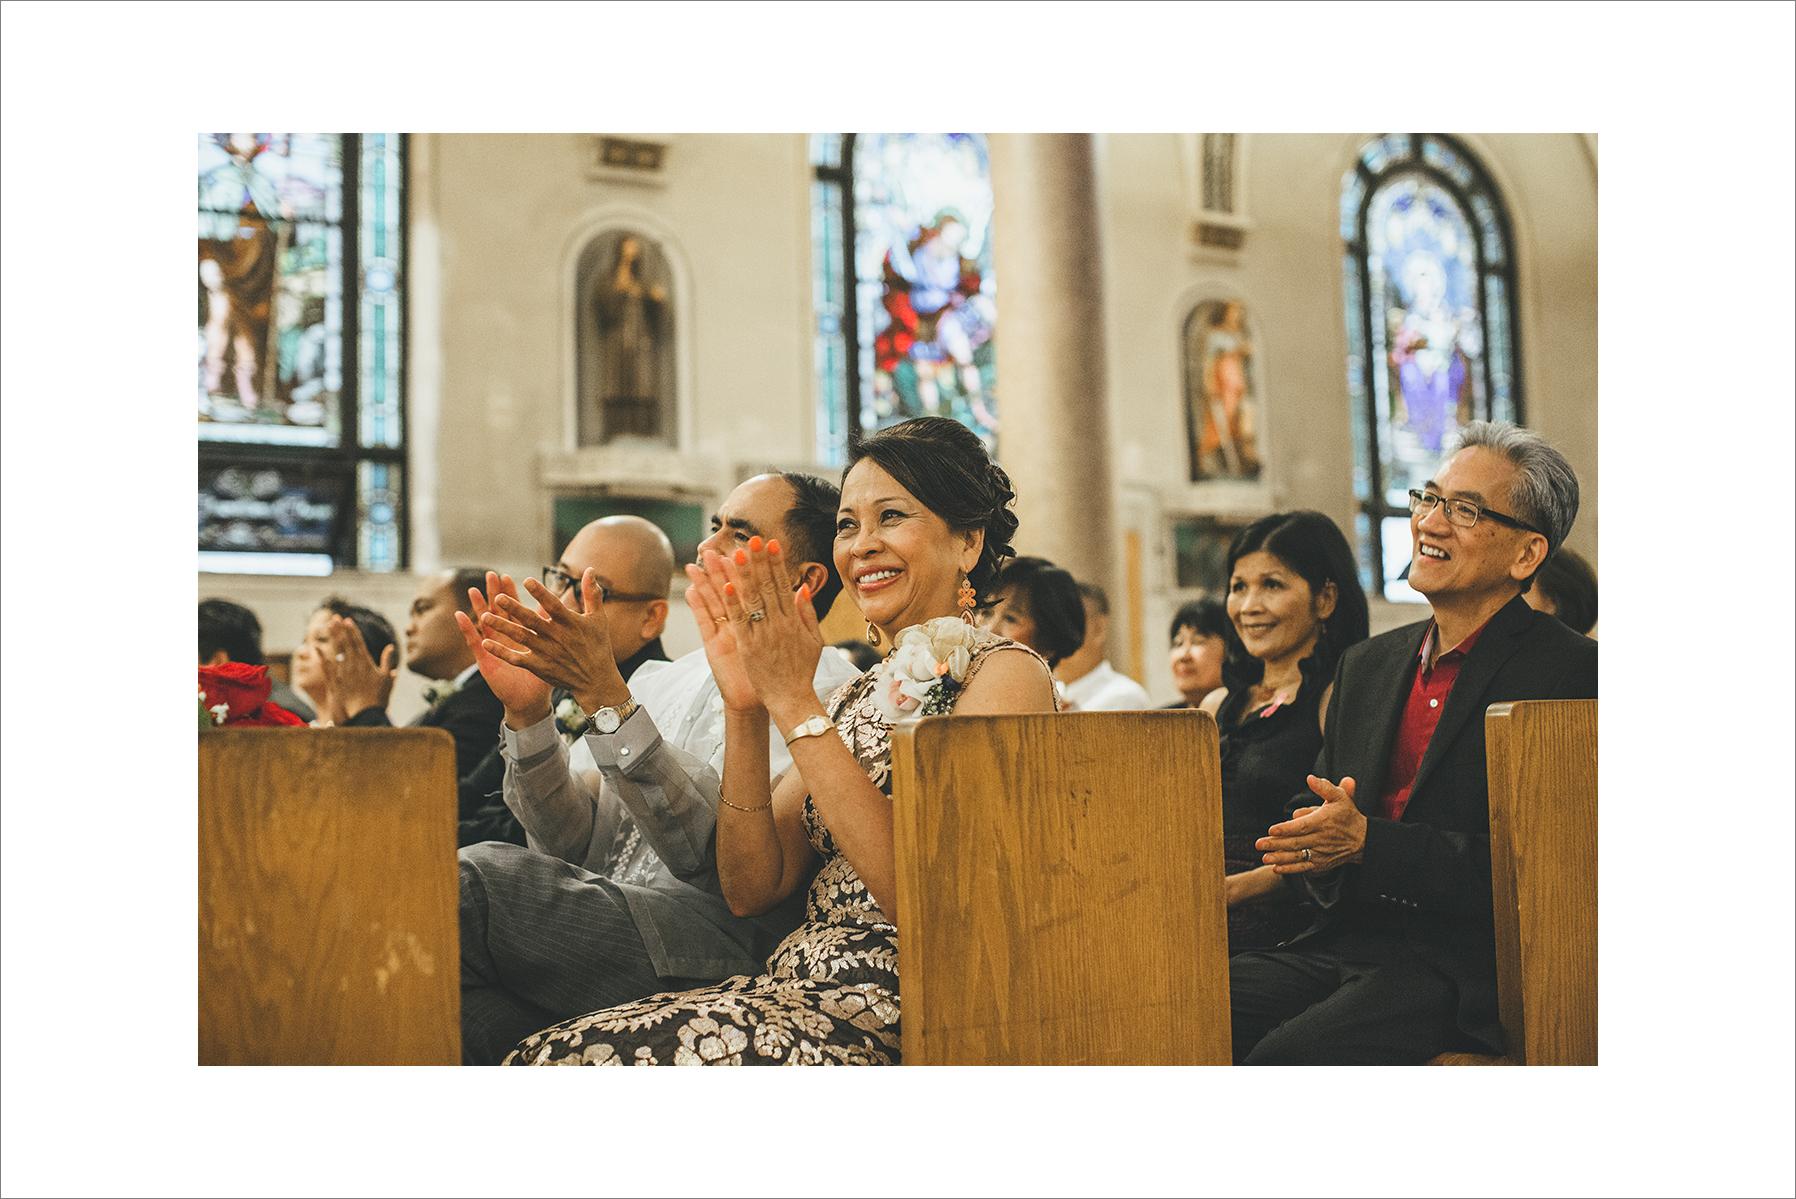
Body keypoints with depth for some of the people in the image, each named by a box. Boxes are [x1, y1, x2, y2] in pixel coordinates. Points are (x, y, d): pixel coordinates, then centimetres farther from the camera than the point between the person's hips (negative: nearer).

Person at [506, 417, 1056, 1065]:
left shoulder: (1004, 672, -4)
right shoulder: (858, 697, 18)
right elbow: (751, 888, 7)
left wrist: (794, 702, -16)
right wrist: (745, 711, -5)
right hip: (802, 984, 7)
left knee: (570, 1060, -24)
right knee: (550, 1052, -16)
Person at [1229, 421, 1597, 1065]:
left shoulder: (1572, 671, -5)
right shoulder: (1366, 665, 18)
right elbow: (1305, 815, 18)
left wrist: (1367, 842, -19)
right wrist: (1317, 845, -7)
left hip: (1464, 968, -6)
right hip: (1341, 947, 6)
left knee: (1286, 1057, -29)